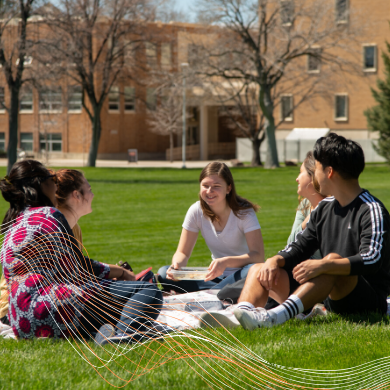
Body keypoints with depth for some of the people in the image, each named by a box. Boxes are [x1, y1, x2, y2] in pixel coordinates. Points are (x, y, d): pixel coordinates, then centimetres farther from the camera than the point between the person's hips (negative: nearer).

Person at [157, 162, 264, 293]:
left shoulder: (244, 212, -13)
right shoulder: (196, 211, -3)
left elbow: (258, 256, -23)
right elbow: (182, 252, 0)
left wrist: (226, 262, -41)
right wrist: (177, 264, -26)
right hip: (216, 277, 4)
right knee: (163, 274, -17)